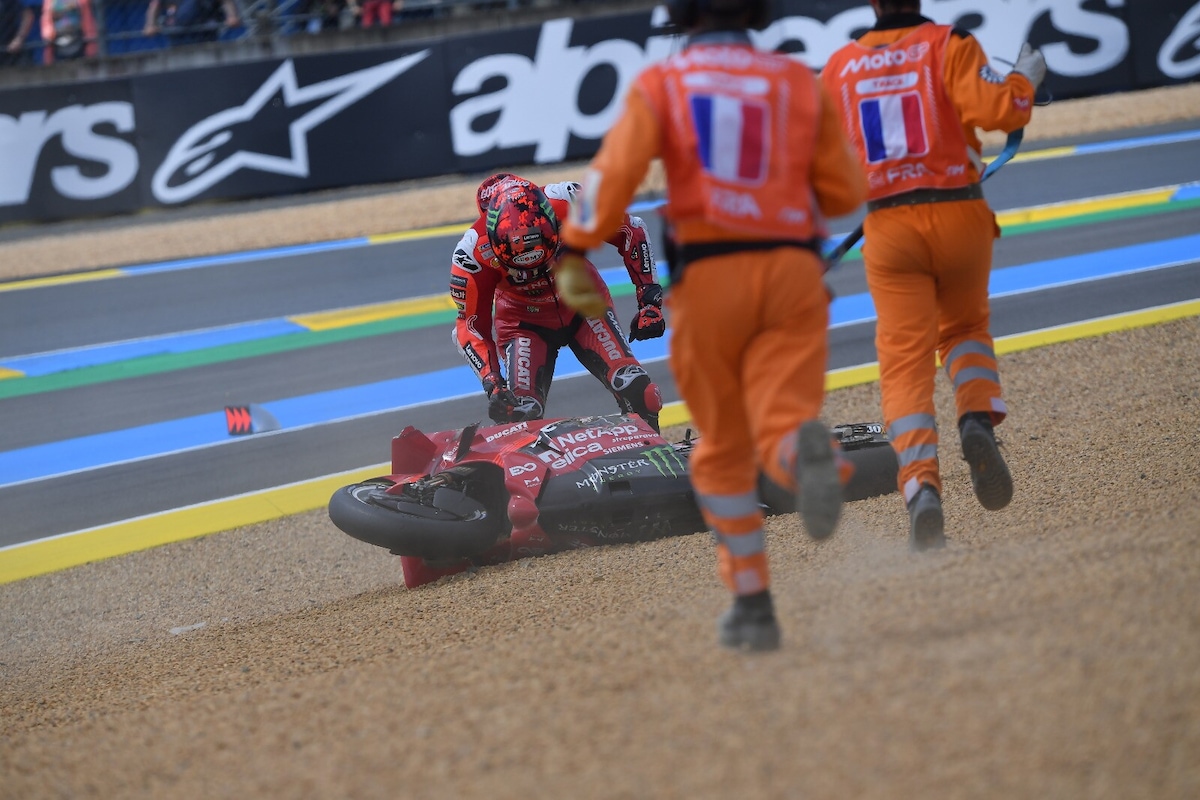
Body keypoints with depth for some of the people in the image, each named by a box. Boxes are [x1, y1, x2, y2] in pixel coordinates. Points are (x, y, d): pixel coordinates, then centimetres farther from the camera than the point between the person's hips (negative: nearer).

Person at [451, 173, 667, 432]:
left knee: (638, 394, -15)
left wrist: (649, 300, -14)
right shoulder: (473, 253, -30)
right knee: (522, 413, -22)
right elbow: (470, 326, -17)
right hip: (523, 321, -1)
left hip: (584, 304, 1)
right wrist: (491, 382, -29)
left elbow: (632, 232, -12)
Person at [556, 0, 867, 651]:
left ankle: (752, 605, 14)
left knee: (724, 451, 14)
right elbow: (844, 194, 11)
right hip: (793, 270, 1)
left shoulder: (660, 85, 5)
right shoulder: (800, 83, 11)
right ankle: (808, 450, -45)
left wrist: (573, 253, -11)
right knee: (781, 429, -7)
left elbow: (615, 170, -11)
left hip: (707, 276, 0)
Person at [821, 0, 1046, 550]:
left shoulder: (838, 67, 8)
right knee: (965, 327, 23)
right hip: (960, 214, -1)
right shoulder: (949, 46, -2)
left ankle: (921, 484, -22)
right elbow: (994, 111, -15)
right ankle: (978, 421, -5)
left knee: (906, 362, -2)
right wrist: (1025, 79, 3)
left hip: (887, 225, 1)